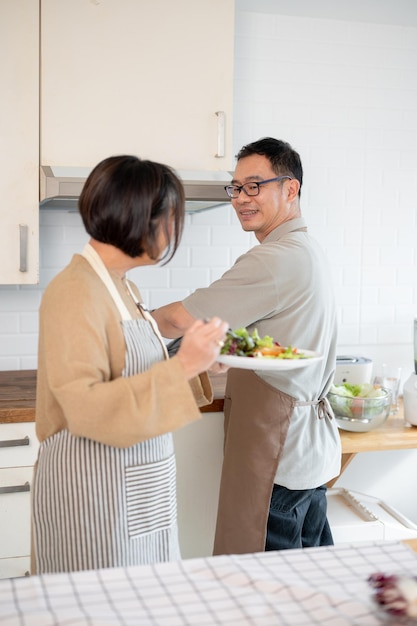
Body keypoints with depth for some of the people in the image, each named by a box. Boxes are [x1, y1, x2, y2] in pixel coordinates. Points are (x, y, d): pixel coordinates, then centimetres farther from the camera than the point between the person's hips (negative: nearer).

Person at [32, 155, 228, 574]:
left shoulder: (122, 287, 9)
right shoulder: (74, 292, -18)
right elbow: (88, 409, -25)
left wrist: (201, 362, 2)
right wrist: (181, 367, -27)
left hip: (140, 487, 9)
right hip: (93, 490, -8)